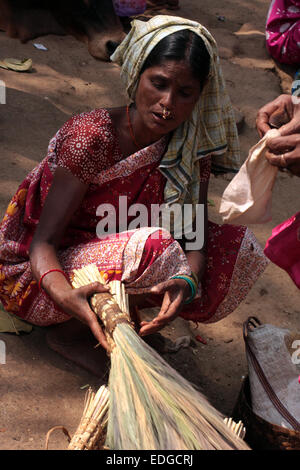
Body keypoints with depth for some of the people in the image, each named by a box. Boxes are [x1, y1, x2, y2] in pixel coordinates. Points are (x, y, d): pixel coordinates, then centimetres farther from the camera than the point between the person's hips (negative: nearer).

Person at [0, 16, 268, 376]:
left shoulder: (192, 149, -8)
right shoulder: (92, 136, -25)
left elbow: (196, 236, -13)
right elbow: (43, 242, -26)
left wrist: (188, 281, -37)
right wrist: (67, 296, -48)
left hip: (112, 258, 6)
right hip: (35, 272, -6)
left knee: (235, 245, -9)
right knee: (154, 247, -34)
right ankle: (67, 333, -12)